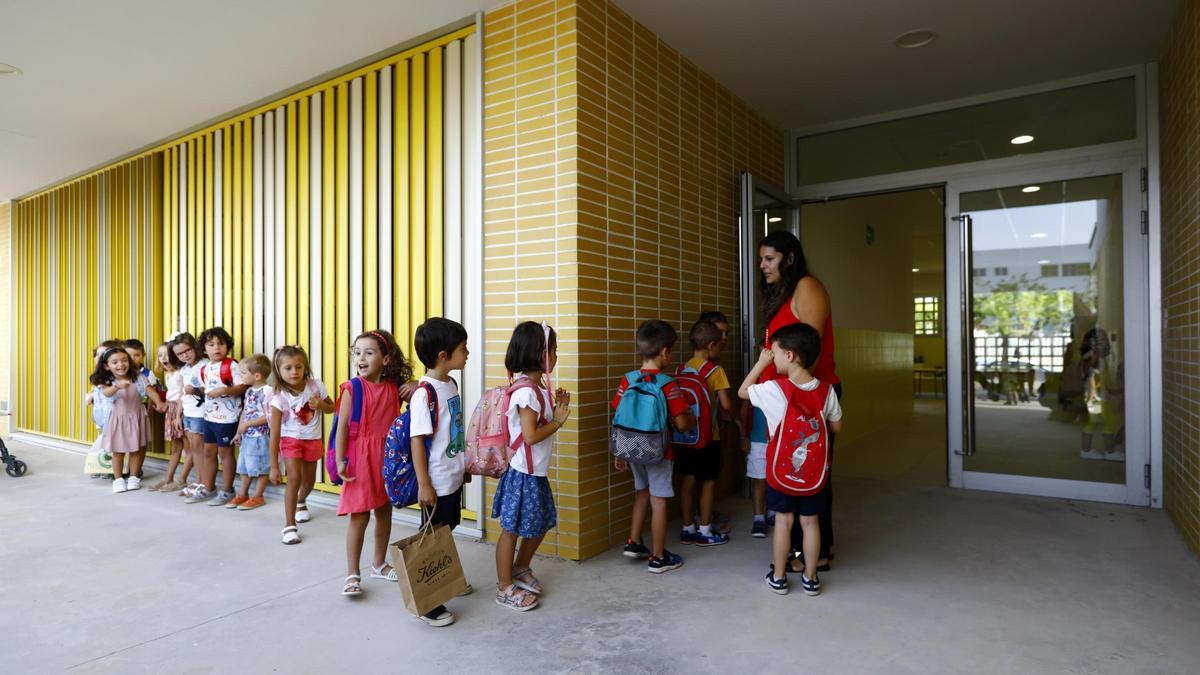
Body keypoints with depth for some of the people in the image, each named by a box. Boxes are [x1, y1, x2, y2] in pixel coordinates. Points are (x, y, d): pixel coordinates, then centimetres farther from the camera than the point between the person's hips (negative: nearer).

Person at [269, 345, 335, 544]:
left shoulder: (315, 386, -16)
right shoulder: (280, 397, -22)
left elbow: (331, 408, 2)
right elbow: (274, 434, -19)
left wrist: (321, 404, -23)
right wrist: (274, 466, -18)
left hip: (313, 440, 3)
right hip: (291, 439, -3)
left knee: (309, 480, 16)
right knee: (294, 478, -18)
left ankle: (301, 502, 50)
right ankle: (289, 526, -7)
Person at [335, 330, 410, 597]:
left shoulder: (394, 387, 1)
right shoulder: (352, 389, -10)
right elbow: (342, 426, -9)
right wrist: (340, 461, -13)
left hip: (388, 457, 5)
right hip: (361, 458, -4)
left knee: (384, 512, 15)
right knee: (359, 516, -1)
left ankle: (379, 564, 33)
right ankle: (353, 574, 13)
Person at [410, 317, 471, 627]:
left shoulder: (451, 384, 4)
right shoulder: (425, 393, -21)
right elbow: (417, 440, -20)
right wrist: (423, 484, -19)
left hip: (454, 476, 8)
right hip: (436, 482, -8)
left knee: (447, 532, 22)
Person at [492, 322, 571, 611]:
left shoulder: (538, 388, 9)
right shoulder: (526, 391, -22)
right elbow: (531, 436, -24)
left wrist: (557, 408, 4)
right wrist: (558, 420, -13)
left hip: (536, 472, 10)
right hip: (523, 473, -10)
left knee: (541, 524, 21)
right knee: (512, 529, 5)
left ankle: (520, 569, 41)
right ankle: (505, 588, 21)